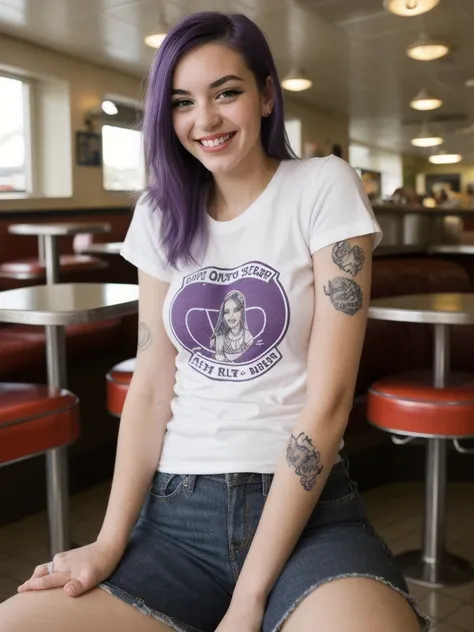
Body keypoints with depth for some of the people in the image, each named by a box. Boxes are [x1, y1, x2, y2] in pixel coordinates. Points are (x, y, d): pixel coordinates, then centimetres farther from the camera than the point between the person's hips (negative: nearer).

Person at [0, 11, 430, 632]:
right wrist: (111, 540, -7)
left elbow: (328, 399, -10)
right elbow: (152, 384, 6)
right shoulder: (161, 213, 10)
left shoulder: (324, 187, -4)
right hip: (175, 509, 4)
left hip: (304, 506, -3)